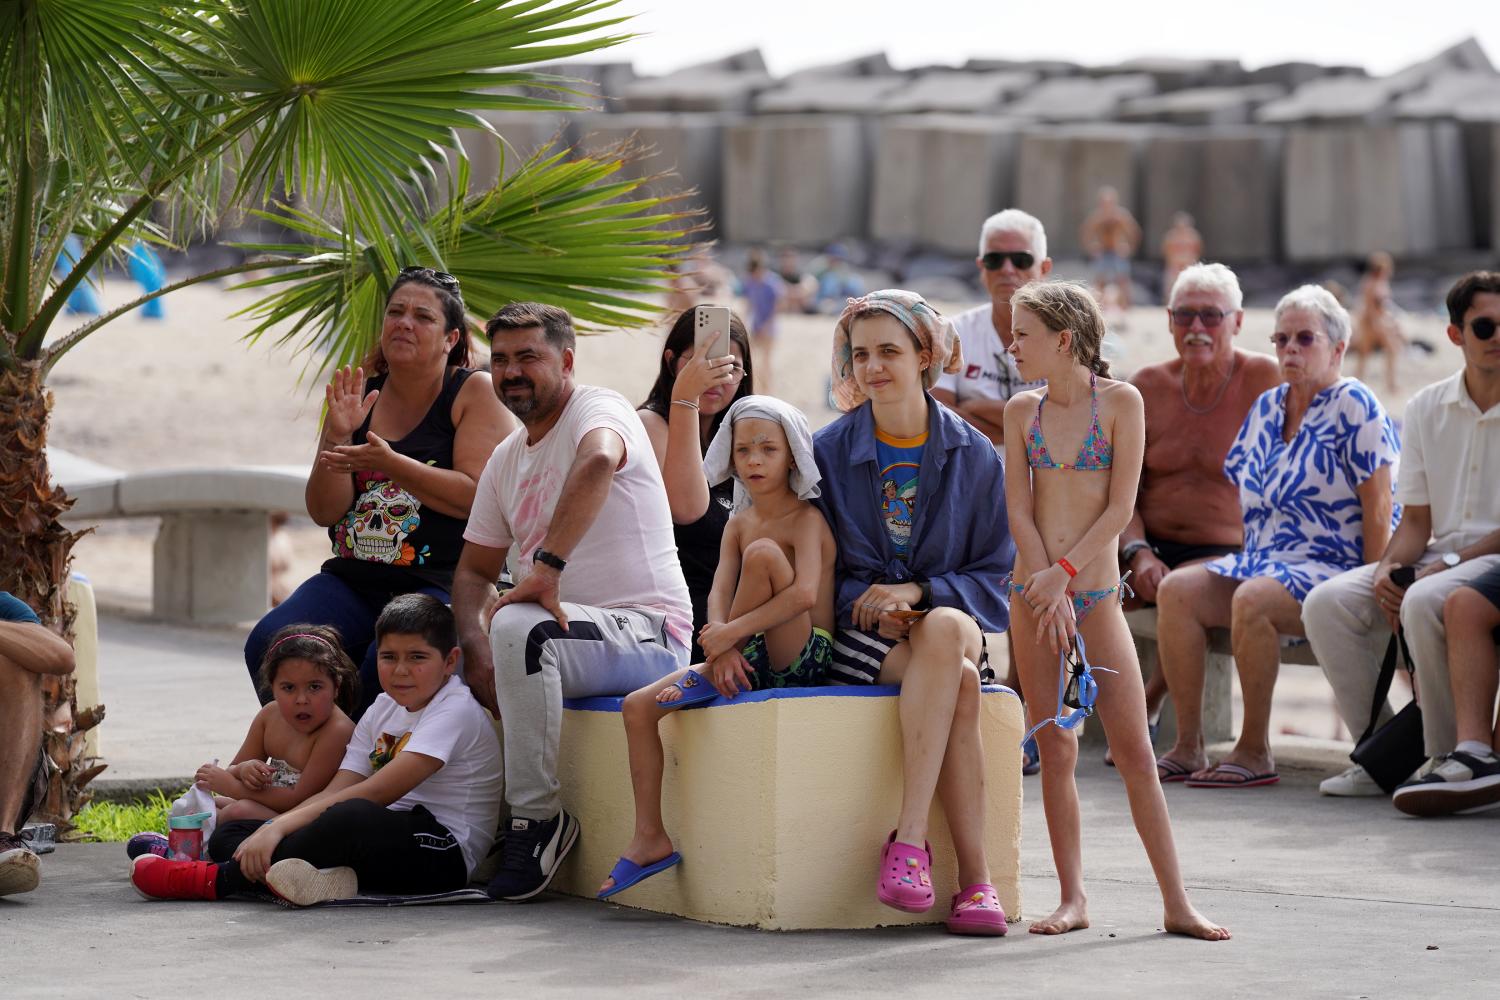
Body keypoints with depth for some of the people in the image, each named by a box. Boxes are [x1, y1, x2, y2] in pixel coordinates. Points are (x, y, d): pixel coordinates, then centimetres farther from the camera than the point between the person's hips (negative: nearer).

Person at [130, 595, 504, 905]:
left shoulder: (455, 711, -10)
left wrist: (280, 826, -27)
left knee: (353, 817, -41)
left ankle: (218, 879, -27)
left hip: (442, 850, -9)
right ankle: (320, 875, -34)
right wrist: (272, 830, -13)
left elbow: (377, 792, -21)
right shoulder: (383, 710, 17)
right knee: (228, 833, -1)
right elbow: (334, 792, 7)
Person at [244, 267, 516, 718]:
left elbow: (478, 497, -13)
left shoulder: (475, 393, 0)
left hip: (440, 585, -5)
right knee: (268, 645, -20)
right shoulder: (360, 396, 12)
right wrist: (337, 437, -9)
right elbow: (324, 512, 8)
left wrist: (390, 464, -20)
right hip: (352, 580, 5)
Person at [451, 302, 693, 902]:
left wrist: (547, 566, -40)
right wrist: (477, 650, -6)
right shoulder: (506, 459, 17)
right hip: (563, 635, 9)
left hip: (649, 633, -9)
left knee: (518, 627, -35)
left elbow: (598, 461, -35)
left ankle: (536, 818, -25)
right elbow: (475, 569, 15)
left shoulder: (598, 409, -9)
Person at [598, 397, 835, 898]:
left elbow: (805, 594, -25)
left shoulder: (806, 519, -8)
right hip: (752, 664, 7)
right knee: (639, 706, -7)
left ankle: (709, 679, -15)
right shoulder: (738, 524, 12)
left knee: (763, 553, -28)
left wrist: (730, 632, -28)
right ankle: (650, 838, -7)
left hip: (804, 659, -7)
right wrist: (722, 645, -24)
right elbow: (718, 595, -2)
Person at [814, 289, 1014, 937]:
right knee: (961, 682, -34)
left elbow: (994, 571, 6)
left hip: (953, 614, 1)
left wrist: (918, 591, -12)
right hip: (856, 636, -1)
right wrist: (868, 604, -13)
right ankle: (973, 877, -40)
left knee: (945, 631, -38)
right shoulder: (829, 451, 6)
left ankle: (908, 838, -42)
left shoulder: (973, 456, 7)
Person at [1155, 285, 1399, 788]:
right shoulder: (1267, 407, 16)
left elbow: (1378, 511, -11)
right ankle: (1188, 747, -18)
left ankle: (1255, 752, -25)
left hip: (1332, 567, -8)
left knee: (1251, 600, -35)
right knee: (1176, 590, -15)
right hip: (1262, 561, 8)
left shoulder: (1354, 407, -6)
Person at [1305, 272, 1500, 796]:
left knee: (1424, 602, -37)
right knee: (1327, 603, -17)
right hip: (1439, 558, 6)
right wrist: (1388, 566, -10)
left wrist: (1454, 563, -19)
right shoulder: (1426, 408, 11)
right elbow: (1416, 519, 12)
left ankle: (1449, 762, -24)